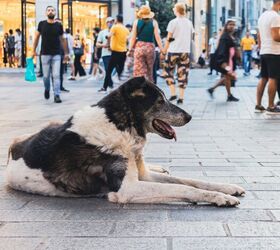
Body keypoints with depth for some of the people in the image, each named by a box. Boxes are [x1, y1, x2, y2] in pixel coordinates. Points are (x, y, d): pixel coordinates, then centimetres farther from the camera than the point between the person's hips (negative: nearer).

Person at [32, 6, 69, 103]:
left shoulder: (59, 25, 2)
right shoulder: (42, 24, 1)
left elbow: (62, 40, 10)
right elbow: (36, 37, 10)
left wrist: (66, 53, 11)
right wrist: (34, 50, 10)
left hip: (56, 54, 0)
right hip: (45, 54, 0)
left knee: (56, 75, -7)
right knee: (46, 76, 5)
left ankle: (57, 95, -4)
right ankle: (47, 89, 33)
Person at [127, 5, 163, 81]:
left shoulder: (136, 22, 2)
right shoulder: (154, 22, 1)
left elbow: (133, 38, 1)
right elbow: (157, 37, -3)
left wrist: (130, 50, 7)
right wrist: (162, 50, 1)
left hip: (139, 47, -1)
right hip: (150, 47, 1)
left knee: (138, 71, -1)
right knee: (150, 71, 14)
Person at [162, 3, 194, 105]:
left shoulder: (173, 22, -6)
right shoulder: (189, 23, 8)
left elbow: (169, 39, -7)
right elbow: (192, 37, 12)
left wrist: (164, 51, -1)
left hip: (173, 51, -4)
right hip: (186, 51, 4)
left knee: (168, 71, 9)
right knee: (183, 74, 5)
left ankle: (173, 93, -2)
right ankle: (181, 97, 3)